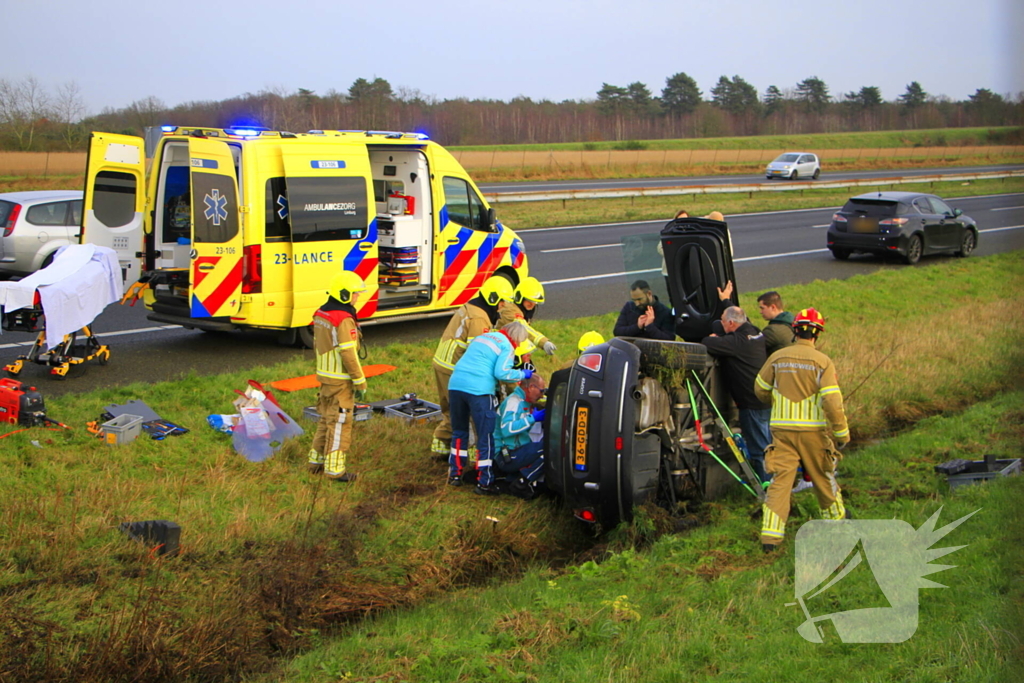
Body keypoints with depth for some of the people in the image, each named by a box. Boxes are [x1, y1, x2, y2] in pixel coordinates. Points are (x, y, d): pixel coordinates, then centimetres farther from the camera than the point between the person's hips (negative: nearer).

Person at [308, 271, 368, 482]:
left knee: (326, 419, 20)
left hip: (325, 377, 9)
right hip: (340, 381, -9)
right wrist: (360, 383, -15)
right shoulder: (344, 320, -21)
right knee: (340, 423, -1)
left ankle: (316, 461, 28)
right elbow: (349, 354, -22)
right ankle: (335, 469, 3)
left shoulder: (320, 315, 8)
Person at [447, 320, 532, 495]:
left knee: (459, 432, 21)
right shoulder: (507, 347, 1)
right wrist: (523, 374, 2)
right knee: (486, 437, 3)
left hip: (455, 384, 7)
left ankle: (455, 474, 27)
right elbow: (501, 373, -11)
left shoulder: (482, 337, 23)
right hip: (479, 389, -7)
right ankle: (484, 482, 6)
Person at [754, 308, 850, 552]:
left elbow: (760, 389, 12)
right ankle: (836, 516, 41)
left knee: (780, 479, 0)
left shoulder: (777, 357, 1)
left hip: (781, 429, 2)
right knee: (823, 476, 19)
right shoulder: (822, 361, -10)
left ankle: (771, 534, -10)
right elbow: (832, 400, -15)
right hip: (813, 430, -1)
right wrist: (842, 432, -5)